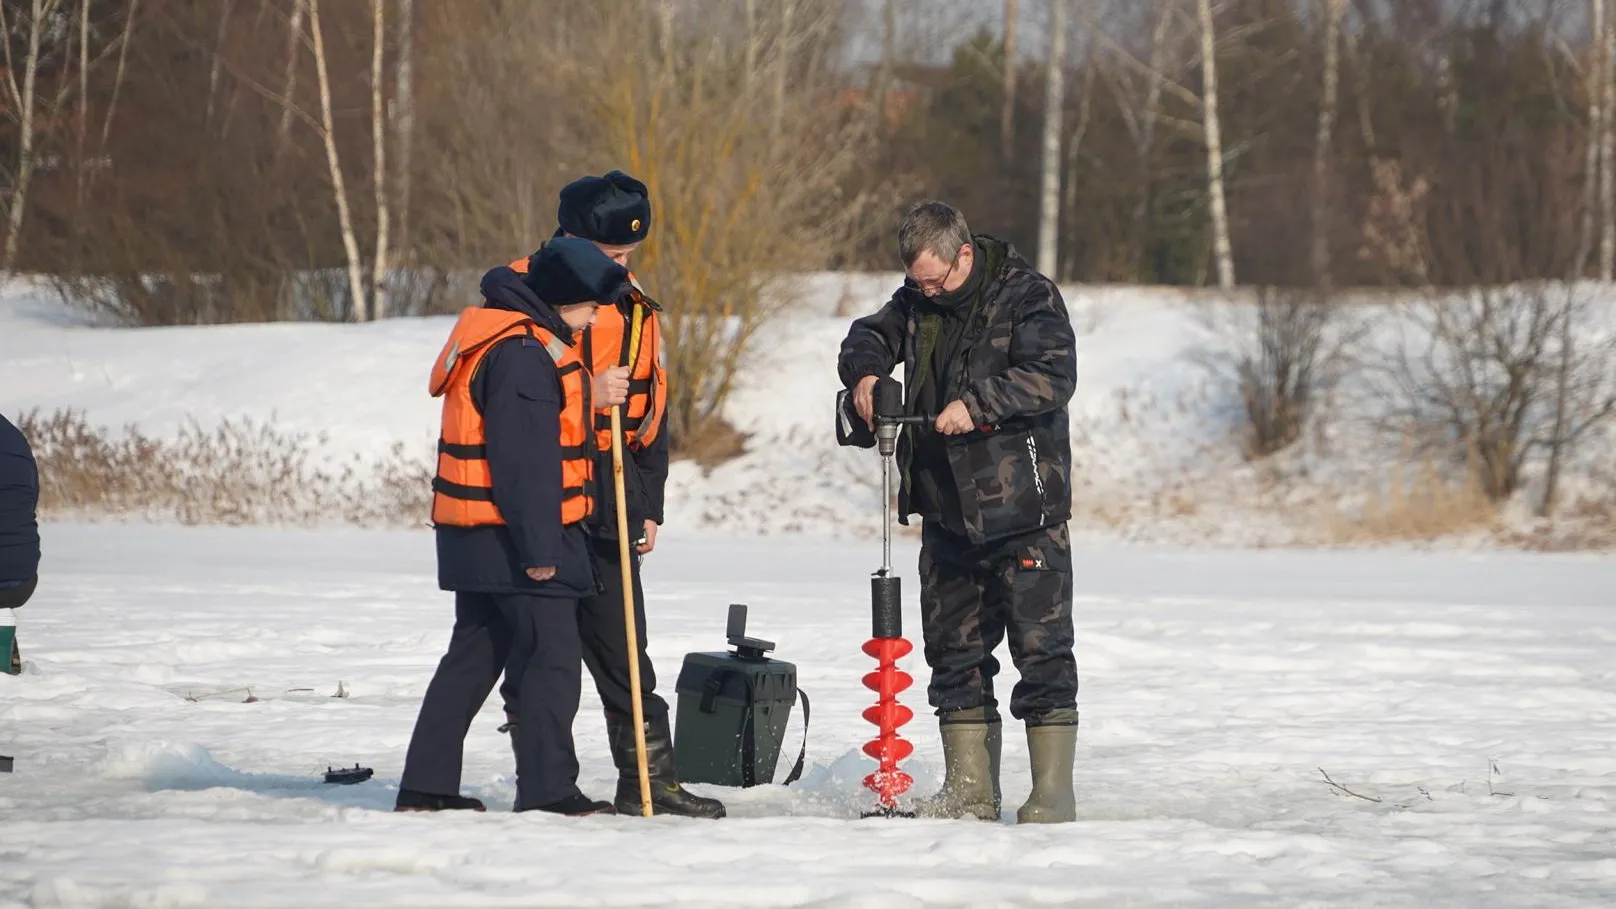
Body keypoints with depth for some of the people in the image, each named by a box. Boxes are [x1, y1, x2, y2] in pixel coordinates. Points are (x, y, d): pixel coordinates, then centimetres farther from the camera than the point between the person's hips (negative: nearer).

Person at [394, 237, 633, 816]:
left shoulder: (491, 333, 15)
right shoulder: (523, 355, -18)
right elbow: (526, 463, -21)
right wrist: (540, 549, -20)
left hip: (477, 537, 10)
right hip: (516, 537, -10)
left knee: (473, 657, 13)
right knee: (554, 661, -4)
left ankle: (426, 785, 15)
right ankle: (547, 790, -4)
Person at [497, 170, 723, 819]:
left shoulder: (634, 310, 14)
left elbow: (651, 409, 20)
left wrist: (649, 508, 15)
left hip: (606, 502, 5)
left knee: (622, 650, 4)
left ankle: (648, 778, 6)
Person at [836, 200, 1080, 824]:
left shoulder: (1028, 297, -10)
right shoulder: (918, 301, 10)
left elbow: (1054, 375, -20)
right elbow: (869, 336, 14)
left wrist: (977, 403, -29)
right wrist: (867, 371, -10)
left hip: (1022, 510, -7)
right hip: (946, 510, 7)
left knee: (1041, 649, -6)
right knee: (954, 649, 9)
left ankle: (1053, 794, -3)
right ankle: (969, 791, 16)